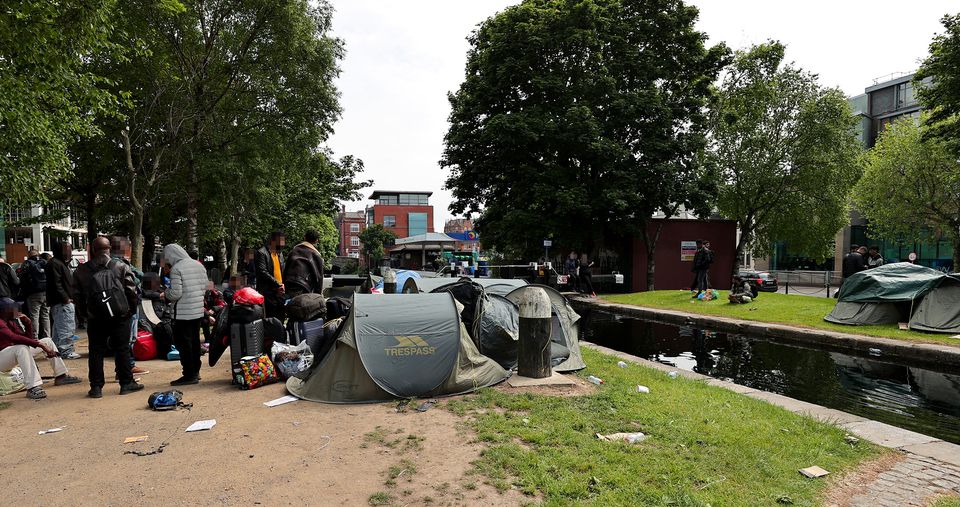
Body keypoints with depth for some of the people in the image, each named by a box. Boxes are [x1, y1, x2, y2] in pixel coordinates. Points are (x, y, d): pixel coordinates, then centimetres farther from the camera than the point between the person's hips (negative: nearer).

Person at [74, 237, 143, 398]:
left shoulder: (81, 271, 4)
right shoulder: (121, 267, -3)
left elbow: (78, 296, 7)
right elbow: (132, 290, -4)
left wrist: (84, 313, 19)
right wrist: (131, 309, 9)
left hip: (95, 318, 2)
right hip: (120, 316, -1)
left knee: (96, 352, 8)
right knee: (122, 349, 6)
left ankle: (96, 387, 10)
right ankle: (126, 383, 10)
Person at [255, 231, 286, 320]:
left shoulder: (280, 254, 18)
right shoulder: (262, 253, -7)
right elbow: (263, 272, -16)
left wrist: (282, 286, 4)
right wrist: (278, 284, -17)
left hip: (279, 292, 7)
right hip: (267, 292, -7)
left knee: (280, 319, 10)